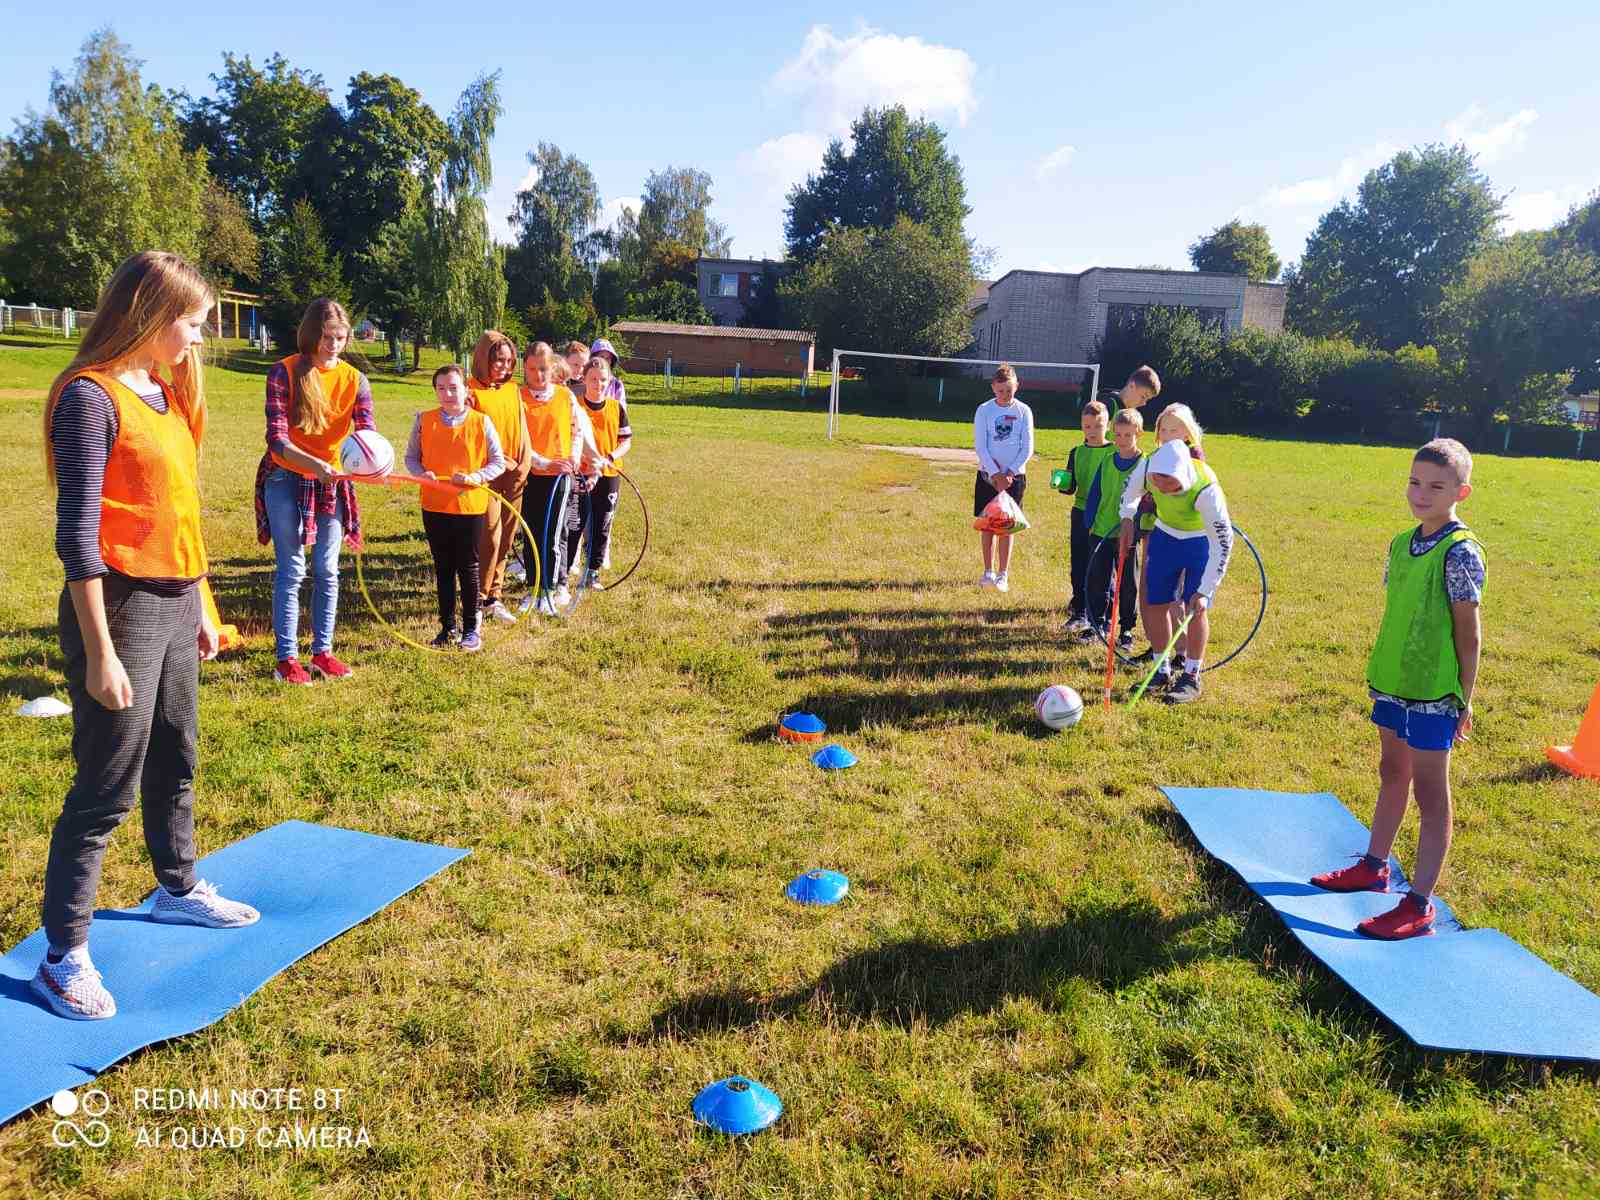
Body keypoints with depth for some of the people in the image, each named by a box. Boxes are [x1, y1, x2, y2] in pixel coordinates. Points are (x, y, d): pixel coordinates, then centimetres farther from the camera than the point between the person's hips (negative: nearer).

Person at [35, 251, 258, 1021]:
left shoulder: (167, 393, 11)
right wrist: (99, 652, -18)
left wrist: (199, 605, 18)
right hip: (121, 605, -8)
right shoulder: (92, 396, -14)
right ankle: (64, 956, 12)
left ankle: (177, 889, 39)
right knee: (107, 787, -1)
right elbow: (78, 534, -17)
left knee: (176, 762, 20)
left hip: (176, 602, 8)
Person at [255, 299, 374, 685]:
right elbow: (276, 439, -17)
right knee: (291, 570, -4)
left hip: (333, 483, 4)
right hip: (287, 479, -3)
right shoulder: (284, 373, -10)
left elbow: (368, 434, -10)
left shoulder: (355, 380, -1)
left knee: (327, 570, 7)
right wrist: (314, 464, -33)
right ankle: (287, 658, 2)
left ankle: (322, 651, 16)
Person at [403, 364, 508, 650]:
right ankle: (447, 626, 24)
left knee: (468, 567, 6)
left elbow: (498, 463, -2)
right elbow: (411, 457, 7)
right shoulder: (424, 421, 2)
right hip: (434, 505, 3)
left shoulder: (481, 422, -5)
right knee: (443, 568, 12)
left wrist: (476, 477, -18)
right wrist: (422, 473, -13)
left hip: (471, 506, -2)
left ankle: (470, 629, 18)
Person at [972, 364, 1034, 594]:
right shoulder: (984, 410, -1)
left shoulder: (1023, 411, 0)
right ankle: (989, 571, 15)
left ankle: (1003, 575, 5)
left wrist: (1009, 473, -12)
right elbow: (980, 446, -6)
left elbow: (1027, 448, -2)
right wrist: (995, 473, -15)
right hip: (987, 474, 1)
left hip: (1014, 476, -1)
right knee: (987, 524, 4)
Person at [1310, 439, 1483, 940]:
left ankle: (1419, 905, 7)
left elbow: (1469, 633, -13)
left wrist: (1464, 700, -11)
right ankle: (1374, 866, 36)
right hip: (1393, 683, 7)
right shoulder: (1402, 543, 6)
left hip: (1434, 691, -7)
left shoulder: (1460, 552, -16)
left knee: (1429, 791, 0)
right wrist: (1380, 673, 15)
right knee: (1392, 773, 20)